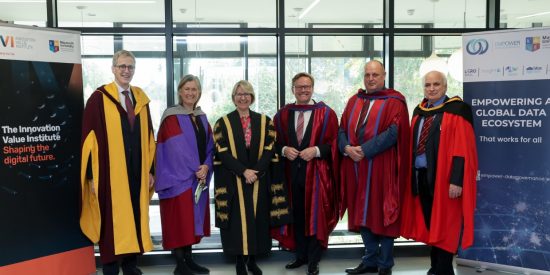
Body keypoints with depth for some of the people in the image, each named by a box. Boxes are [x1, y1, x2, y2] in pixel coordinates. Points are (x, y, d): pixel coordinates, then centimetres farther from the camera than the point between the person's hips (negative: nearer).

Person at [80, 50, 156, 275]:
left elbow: (148, 137, 10)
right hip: (110, 172, -4)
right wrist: (92, 175, -12)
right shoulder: (99, 99, -6)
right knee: (111, 221, 5)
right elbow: (90, 137, -8)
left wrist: (150, 169, 6)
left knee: (134, 218, 12)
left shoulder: (141, 99, 9)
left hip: (136, 171, 5)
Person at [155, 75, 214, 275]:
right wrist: (196, 170, -14)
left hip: (199, 177, 7)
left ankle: (188, 259, 22)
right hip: (178, 177, -6)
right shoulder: (171, 117, -8)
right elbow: (175, 149, -15)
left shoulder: (202, 118, 12)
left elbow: (209, 146, 11)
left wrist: (206, 167, -8)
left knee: (193, 218, 11)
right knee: (179, 219, -2)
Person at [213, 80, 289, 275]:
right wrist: (243, 171, -17)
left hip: (260, 181, 2)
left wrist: (256, 171, -15)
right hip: (233, 182, -1)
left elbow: (269, 149, -1)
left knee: (257, 219, 6)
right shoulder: (223, 123, 3)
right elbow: (223, 153, -6)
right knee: (238, 219, 1)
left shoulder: (264, 121, 7)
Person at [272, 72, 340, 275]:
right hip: (291, 172, 3)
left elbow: (334, 142, -3)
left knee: (315, 215, 3)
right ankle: (301, 255, 27)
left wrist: (316, 150, -18)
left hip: (316, 172, -3)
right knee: (296, 215, 11)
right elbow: (275, 141, 9)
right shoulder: (282, 114, 8)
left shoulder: (326, 113, -1)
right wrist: (284, 150, -11)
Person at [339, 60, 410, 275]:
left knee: (383, 213, 2)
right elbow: (342, 129, 8)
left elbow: (393, 132, -13)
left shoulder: (394, 102, -2)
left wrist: (364, 150, -19)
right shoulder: (354, 101, 14)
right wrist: (347, 148, -12)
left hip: (382, 167, -5)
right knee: (362, 213, 10)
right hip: (356, 166, 5)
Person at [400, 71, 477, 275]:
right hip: (420, 176, 7)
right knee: (429, 225, 14)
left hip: (443, 177, -6)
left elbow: (462, 149, -14)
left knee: (445, 226, 2)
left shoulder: (457, 110, -8)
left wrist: (456, 180, -21)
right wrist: (412, 174, 8)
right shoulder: (419, 111, 13)